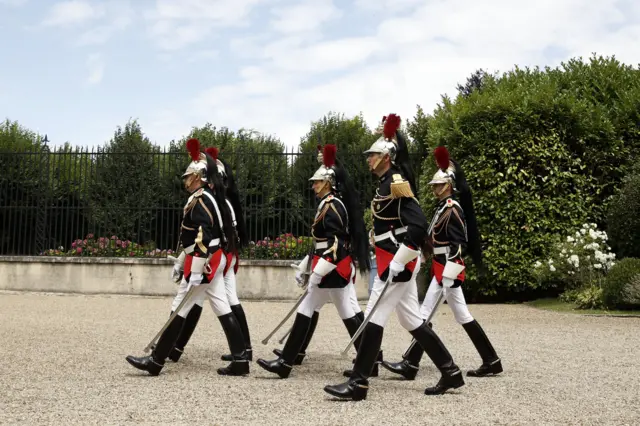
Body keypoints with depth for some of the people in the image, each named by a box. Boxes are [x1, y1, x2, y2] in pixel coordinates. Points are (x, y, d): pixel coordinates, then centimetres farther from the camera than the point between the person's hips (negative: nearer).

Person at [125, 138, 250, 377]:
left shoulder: (200, 200, -15)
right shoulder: (209, 198, 16)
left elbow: (203, 237, -25)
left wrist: (196, 271, -25)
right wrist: (180, 263, 27)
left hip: (204, 263, -10)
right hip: (214, 261, 10)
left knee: (179, 310, -2)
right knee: (223, 309, 7)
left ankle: (156, 361, 6)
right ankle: (240, 360, 7)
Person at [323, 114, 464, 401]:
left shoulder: (395, 184, -16)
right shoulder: (391, 181, 12)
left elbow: (419, 225, -24)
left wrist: (397, 262, -25)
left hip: (398, 263, -10)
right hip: (400, 263, 10)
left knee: (374, 318, -7)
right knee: (412, 321, 14)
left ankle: (358, 384, -3)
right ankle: (451, 373, 20)